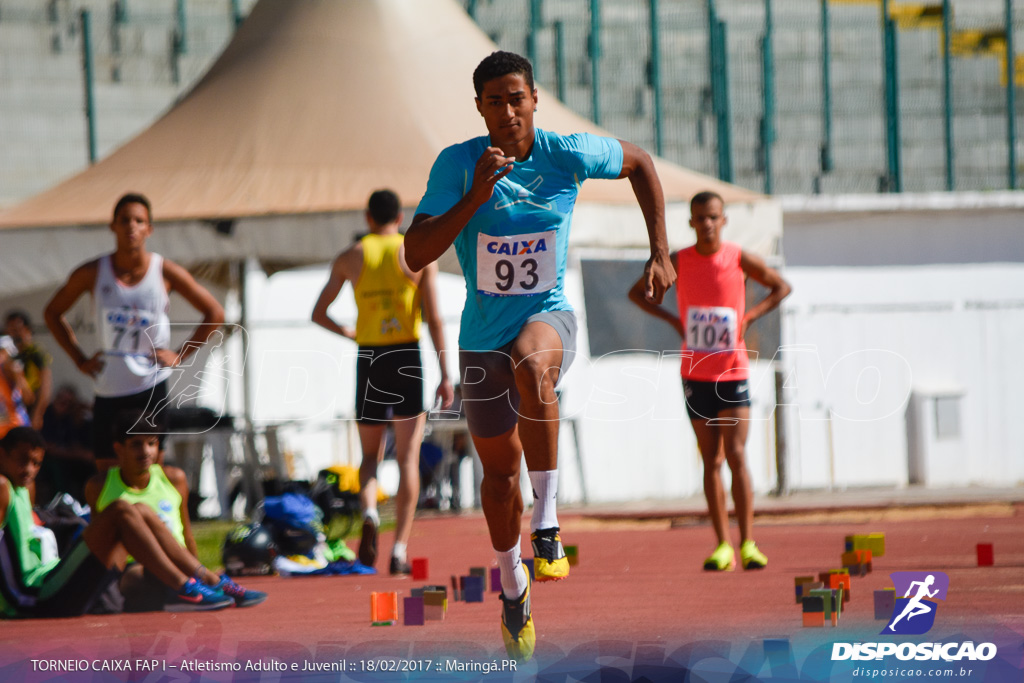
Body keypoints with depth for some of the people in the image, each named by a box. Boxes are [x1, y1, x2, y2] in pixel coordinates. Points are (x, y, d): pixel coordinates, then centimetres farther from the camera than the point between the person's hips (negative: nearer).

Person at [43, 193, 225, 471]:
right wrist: (80, 359, 8)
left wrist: (180, 355, -1)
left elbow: (214, 314, 6)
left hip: (151, 388, -2)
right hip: (108, 391, 2)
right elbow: (53, 313, 16)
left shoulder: (166, 272, -3)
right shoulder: (92, 273, 0)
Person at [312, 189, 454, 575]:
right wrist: (445, 376, -3)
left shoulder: (349, 258, 6)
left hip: (369, 359, 1)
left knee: (370, 456, 16)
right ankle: (400, 549, -7)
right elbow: (434, 319, -5)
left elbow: (318, 314, 9)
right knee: (408, 457, 2)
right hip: (408, 357, -1)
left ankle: (369, 512, -16)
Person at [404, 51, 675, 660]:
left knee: (533, 364, -39)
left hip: (548, 315, -2)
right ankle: (513, 588, 37)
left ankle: (547, 527, -32)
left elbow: (639, 162, 10)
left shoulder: (567, 155, -11)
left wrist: (660, 255, 5)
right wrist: (475, 196, -32)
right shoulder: (457, 165, -14)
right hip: (484, 335, 2)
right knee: (500, 469, 11)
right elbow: (417, 255, -21)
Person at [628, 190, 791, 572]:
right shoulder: (677, 262, 0)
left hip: (733, 372, -2)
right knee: (711, 461, 3)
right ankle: (723, 545, 5)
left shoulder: (740, 260, -3)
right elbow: (637, 293, 12)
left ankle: (747, 544, -9)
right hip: (696, 373, 2)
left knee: (736, 455, -11)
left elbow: (781, 287, 10)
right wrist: (672, 319, -2)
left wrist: (750, 315, -4)